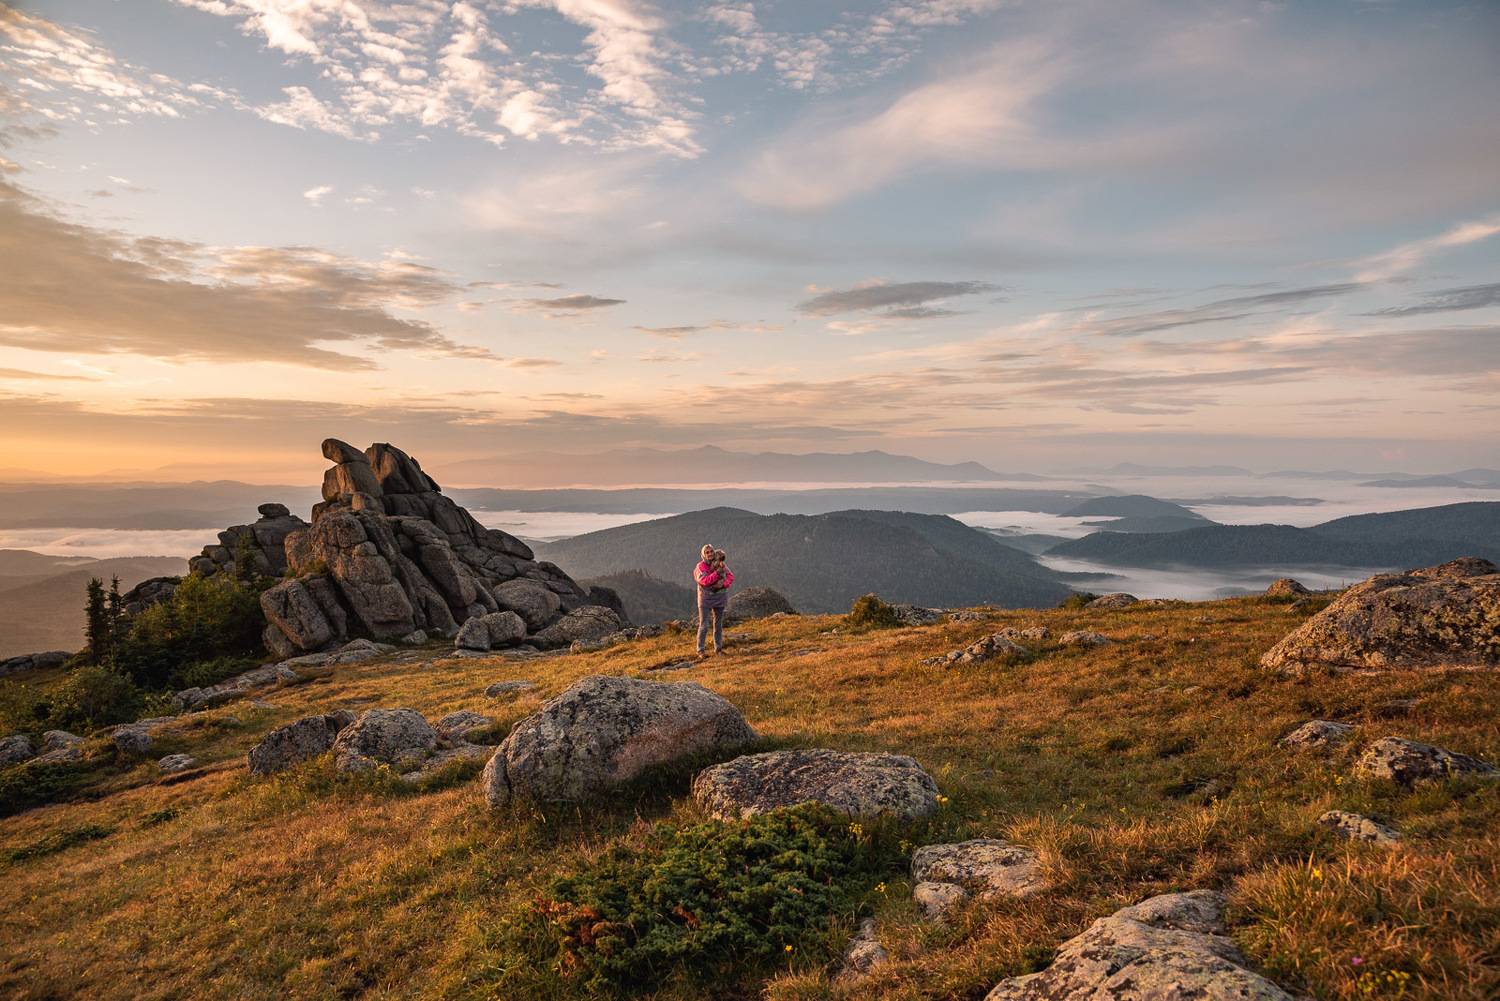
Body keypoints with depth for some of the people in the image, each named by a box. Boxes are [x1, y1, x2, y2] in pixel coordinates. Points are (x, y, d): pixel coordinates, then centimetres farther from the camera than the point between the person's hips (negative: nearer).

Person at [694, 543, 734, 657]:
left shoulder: (720, 564, 0)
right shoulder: (700, 567, -13)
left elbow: (731, 576, -1)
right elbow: (705, 581, -25)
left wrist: (723, 584, -20)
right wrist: (718, 572, -30)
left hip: (719, 597, 4)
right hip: (705, 599, -4)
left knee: (718, 624, 12)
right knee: (704, 625, -7)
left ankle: (718, 648, 22)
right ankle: (701, 650, 0)